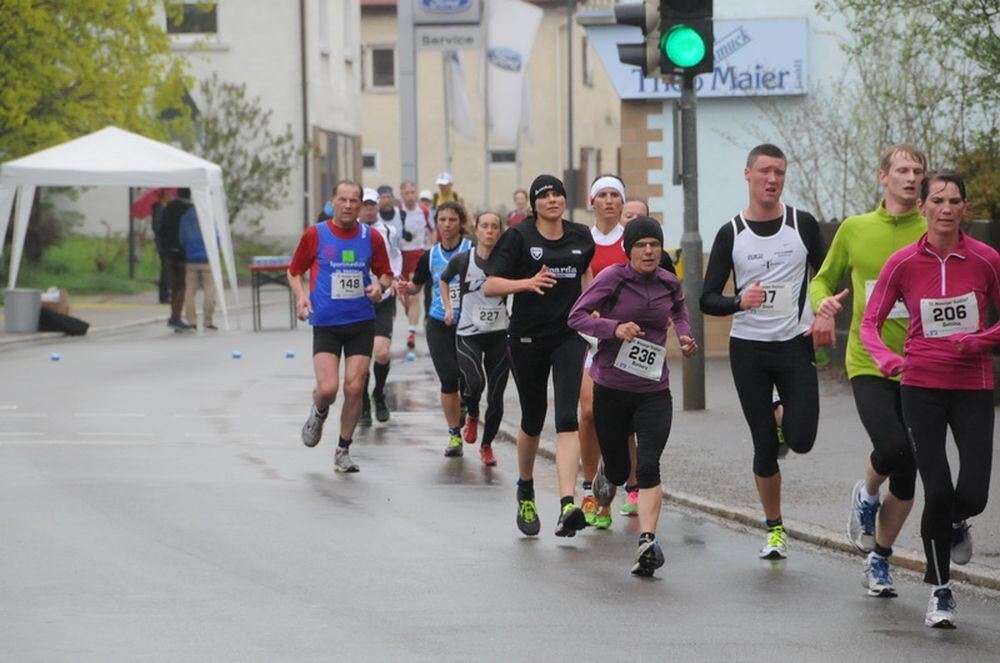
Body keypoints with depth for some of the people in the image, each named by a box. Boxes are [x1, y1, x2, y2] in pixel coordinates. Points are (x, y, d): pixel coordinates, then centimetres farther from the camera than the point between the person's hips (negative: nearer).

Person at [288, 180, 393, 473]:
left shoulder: (372, 238, 2)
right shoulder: (315, 235, -2)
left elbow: (385, 273, 15)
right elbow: (294, 271, 9)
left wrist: (380, 285, -8)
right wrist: (301, 295, -9)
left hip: (361, 322, 2)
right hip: (325, 324, -2)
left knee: (354, 388, -4)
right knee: (328, 388, -14)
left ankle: (343, 451, 12)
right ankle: (318, 413, 24)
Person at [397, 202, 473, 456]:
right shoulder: (429, 257, 6)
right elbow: (416, 286, 18)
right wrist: (406, 287, -4)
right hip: (439, 326, 2)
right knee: (449, 379, -4)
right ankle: (455, 434, 7)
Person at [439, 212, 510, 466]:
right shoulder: (462, 260, -2)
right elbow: (443, 280, 17)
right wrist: (448, 307, 8)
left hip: (498, 334, 1)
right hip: (468, 334, -1)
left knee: (496, 397, 1)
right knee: (474, 382, -23)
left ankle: (487, 445, 22)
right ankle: (472, 416, 11)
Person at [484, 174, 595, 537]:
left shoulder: (581, 236, 6)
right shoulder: (519, 237, -4)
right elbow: (490, 286, -10)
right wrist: (527, 283, -27)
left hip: (569, 336, 1)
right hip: (527, 339, -1)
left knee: (567, 418, -14)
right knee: (532, 421, 11)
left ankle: (568, 504, -25)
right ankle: (525, 493, 37)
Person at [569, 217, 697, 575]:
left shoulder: (669, 283, 3)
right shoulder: (612, 278, -9)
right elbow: (576, 316, -10)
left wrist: (684, 336, 5)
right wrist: (614, 328, -25)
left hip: (654, 390, 1)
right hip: (611, 388, -1)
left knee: (648, 467, -15)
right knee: (618, 471, 11)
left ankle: (647, 542, -23)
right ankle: (605, 478, 50)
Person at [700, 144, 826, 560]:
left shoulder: (803, 225, 0)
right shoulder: (731, 234, 0)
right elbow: (707, 299, 0)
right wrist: (738, 302, -20)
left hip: (795, 345, 0)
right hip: (748, 349, 0)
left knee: (801, 441, -12)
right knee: (765, 447, 2)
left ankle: (783, 416, 24)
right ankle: (774, 529, 18)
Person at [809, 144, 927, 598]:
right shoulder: (854, 229, 5)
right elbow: (823, 280, 18)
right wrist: (823, 302, -4)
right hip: (868, 362, -1)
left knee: (906, 477, 5)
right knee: (893, 448, -25)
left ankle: (879, 557, 26)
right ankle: (867, 496, 9)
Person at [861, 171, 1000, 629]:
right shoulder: (903, 263, -4)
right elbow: (870, 323, 2)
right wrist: (886, 359, -18)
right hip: (921, 386, -1)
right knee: (937, 491, -10)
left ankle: (955, 525, 31)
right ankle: (940, 591, 9)